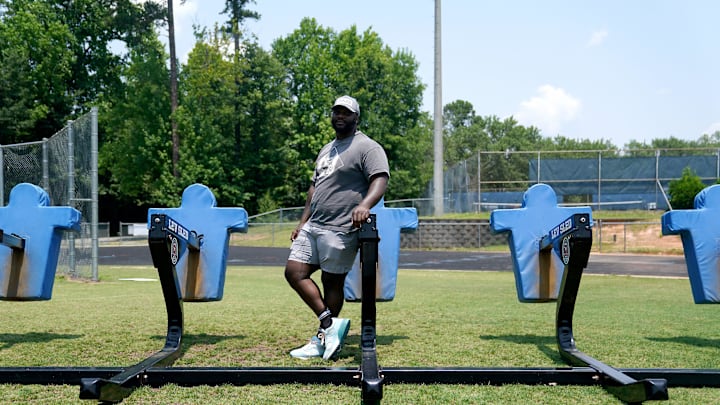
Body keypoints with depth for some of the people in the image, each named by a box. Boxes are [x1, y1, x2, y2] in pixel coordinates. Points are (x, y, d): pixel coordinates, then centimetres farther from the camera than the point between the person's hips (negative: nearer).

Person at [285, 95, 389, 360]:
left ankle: (323, 340, 8)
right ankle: (330, 322, 5)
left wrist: (364, 204, -37)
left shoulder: (367, 147, -5)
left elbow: (380, 180, -18)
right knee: (294, 272, 2)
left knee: (332, 281, -2)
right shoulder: (326, 150, 22)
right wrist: (303, 222, 21)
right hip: (313, 226, 9)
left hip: (340, 229, -9)